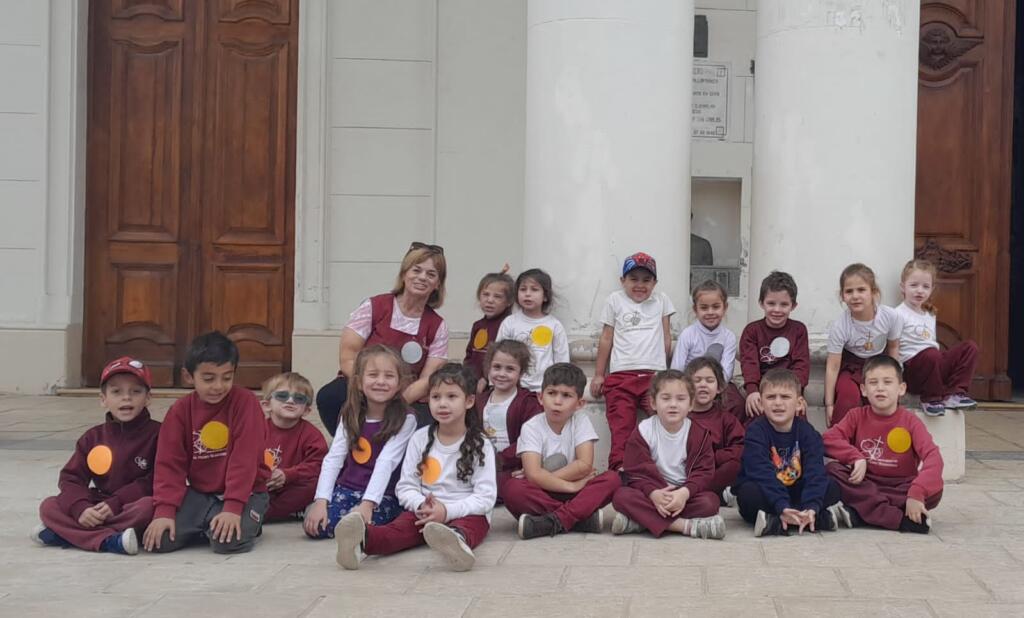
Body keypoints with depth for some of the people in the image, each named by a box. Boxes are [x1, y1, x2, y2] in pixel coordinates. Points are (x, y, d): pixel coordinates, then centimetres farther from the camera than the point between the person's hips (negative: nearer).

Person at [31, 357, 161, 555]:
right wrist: (81, 508, -17)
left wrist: (116, 503, -19)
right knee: (48, 506, -13)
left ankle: (66, 534, -29)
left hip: (132, 507, -4)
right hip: (95, 508, 4)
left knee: (148, 506, -36)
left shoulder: (156, 434, -4)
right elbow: (71, 477, 3)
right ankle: (109, 541, -31)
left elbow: (156, 481, -9)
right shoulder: (93, 438, 9)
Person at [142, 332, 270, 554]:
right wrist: (164, 510, -14)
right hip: (197, 493, 4)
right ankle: (204, 527, 13)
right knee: (159, 539, -16)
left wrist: (233, 507, -24)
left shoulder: (245, 402, -11)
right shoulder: (180, 410, 0)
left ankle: (247, 521, 5)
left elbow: (244, 459, -16)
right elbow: (169, 463, -2)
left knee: (228, 541, -30)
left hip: (244, 492, -3)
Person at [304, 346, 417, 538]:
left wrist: (367, 503, -30)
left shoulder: (405, 419, -9)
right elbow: (333, 458, -4)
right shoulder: (351, 415, 4)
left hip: (383, 495, -3)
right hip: (346, 489, 3)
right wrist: (321, 500, -18)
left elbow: (386, 463, -19)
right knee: (315, 525, -21)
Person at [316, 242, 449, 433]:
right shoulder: (373, 307, -1)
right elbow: (347, 359, -6)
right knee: (329, 396, -33)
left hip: (407, 401, 1)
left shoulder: (437, 327, 4)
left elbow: (427, 381, -2)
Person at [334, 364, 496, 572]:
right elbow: (406, 487, 8)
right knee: (402, 526, -29)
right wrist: (422, 505, -15)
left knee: (472, 524, -38)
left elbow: (486, 497, -6)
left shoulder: (479, 445, 1)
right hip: (424, 512, 3)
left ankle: (458, 540, -73)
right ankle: (363, 540, -60)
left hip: (467, 513, -3)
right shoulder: (420, 439, 10)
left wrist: (447, 511, -20)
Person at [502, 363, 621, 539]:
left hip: (574, 493, 2)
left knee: (612, 478, -23)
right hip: (540, 496, -1)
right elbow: (534, 474, -20)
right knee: (513, 488, -32)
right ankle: (584, 518, -30)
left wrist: (546, 478, -18)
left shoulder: (581, 422, -2)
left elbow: (585, 465, -15)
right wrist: (572, 485, -22)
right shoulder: (531, 427, -8)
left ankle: (553, 522, -32)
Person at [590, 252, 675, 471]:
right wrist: (599, 375, 11)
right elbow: (606, 339, 12)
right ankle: (619, 471, -9)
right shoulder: (615, 300, 10)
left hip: (654, 374, 0)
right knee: (621, 430, -6)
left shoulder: (661, 300, 12)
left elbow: (666, 337, 15)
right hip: (620, 375, 0)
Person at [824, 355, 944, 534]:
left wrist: (917, 493, -34)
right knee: (833, 470, -25)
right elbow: (829, 439, -13)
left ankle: (858, 514, -30)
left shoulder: (910, 421, -6)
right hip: (864, 483, 2)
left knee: (934, 488, -29)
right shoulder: (856, 416, 1)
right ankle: (902, 520, -33)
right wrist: (856, 458, -27)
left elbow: (933, 457, -20)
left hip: (900, 488, -1)